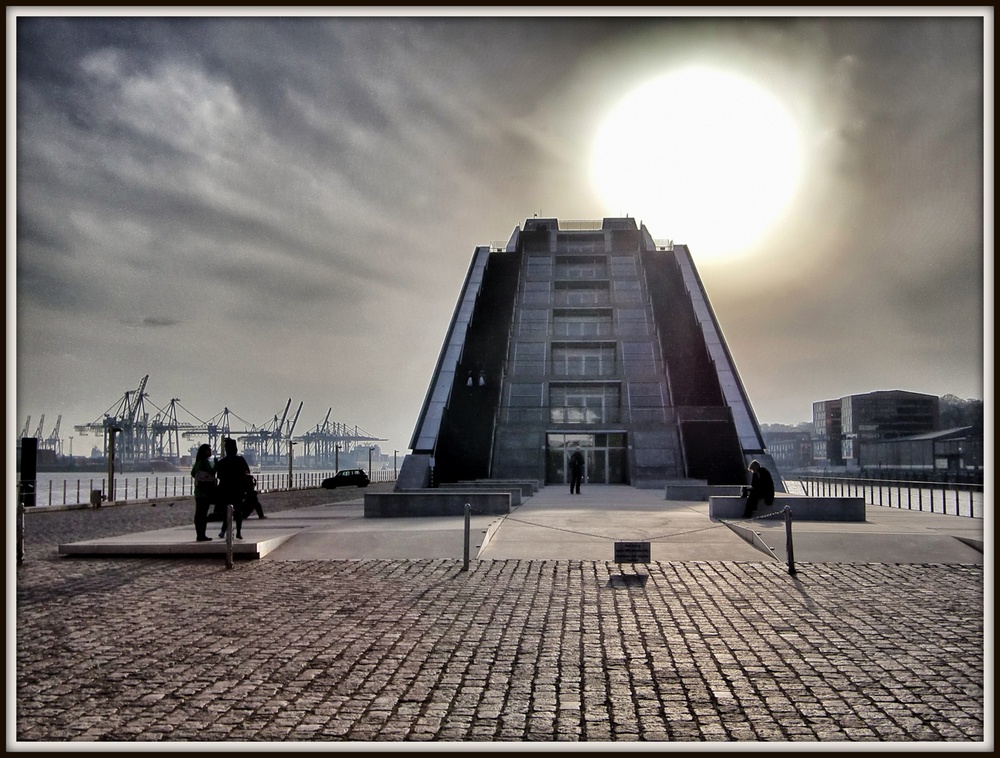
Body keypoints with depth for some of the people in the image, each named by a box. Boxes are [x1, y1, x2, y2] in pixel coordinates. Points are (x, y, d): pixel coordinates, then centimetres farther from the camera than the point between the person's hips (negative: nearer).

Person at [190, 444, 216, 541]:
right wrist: (216, 465, -4)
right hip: (205, 491, -9)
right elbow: (212, 472, -18)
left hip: (198, 490, 9)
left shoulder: (198, 462, 15)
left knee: (199, 512, 10)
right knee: (203, 513, -8)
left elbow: (193, 473, 25)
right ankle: (201, 535, -8)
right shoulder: (205, 461, -13)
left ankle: (200, 535, 15)